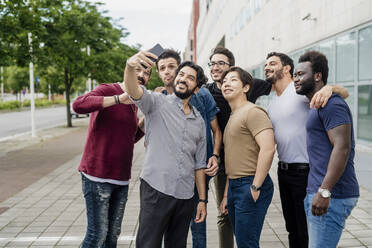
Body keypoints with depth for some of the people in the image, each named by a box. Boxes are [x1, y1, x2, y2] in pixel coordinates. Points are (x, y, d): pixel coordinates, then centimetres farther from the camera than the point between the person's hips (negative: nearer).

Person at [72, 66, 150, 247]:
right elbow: (78, 105, -28)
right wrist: (119, 99, -33)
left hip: (121, 179, 7)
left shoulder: (134, 104, 15)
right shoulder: (107, 90, -8)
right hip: (98, 177, -7)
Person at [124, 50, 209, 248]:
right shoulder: (158, 102, 1)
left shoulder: (199, 120, 15)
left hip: (185, 195, 5)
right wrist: (130, 66, -42)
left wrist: (203, 199, 13)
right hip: (156, 189, -5)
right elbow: (133, 91, -21)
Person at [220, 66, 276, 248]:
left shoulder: (252, 112, -10)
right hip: (234, 185, 9)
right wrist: (227, 194, 19)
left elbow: (268, 148, -22)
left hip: (250, 186, -9)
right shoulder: (233, 117, 19)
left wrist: (256, 187, -22)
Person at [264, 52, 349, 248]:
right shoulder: (272, 104, 14)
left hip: (304, 171, -8)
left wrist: (329, 88, -42)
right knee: (292, 229, 19)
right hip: (283, 171, 8)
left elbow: (344, 92, -21)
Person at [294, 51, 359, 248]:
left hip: (333, 195, -10)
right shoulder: (317, 106, 20)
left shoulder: (331, 104, -12)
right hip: (316, 192, 10)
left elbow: (342, 148, -22)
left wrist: (324, 191, -27)